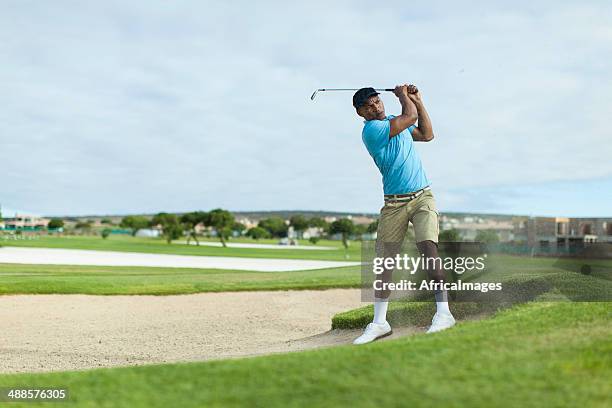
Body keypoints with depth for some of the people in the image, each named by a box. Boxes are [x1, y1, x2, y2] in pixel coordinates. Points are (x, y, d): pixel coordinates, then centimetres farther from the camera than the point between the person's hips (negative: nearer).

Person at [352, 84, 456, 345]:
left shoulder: (395, 122, 14)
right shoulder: (371, 130, -10)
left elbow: (427, 135, 22)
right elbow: (410, 116, -13)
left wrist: (417, 101, 17)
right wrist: (403, 96, 6)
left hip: (422, 196, 4)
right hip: (393, 203, -3)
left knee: (428, 248, -17)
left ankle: (443, 312, -18)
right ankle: (379, 323, 7)